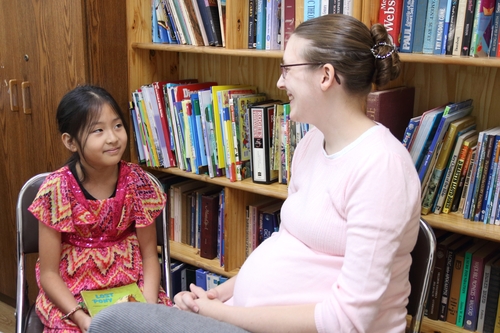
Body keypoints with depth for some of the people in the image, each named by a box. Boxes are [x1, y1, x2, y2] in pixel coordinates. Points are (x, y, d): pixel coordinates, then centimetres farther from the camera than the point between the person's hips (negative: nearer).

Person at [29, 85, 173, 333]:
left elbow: (149, 255, 0)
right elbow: (49, 273, -8)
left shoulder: (136, 181, -8)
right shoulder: (57, 189, -13)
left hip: (131, 288, 2)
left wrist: (149, 305, -15)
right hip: (71, 296, -1)